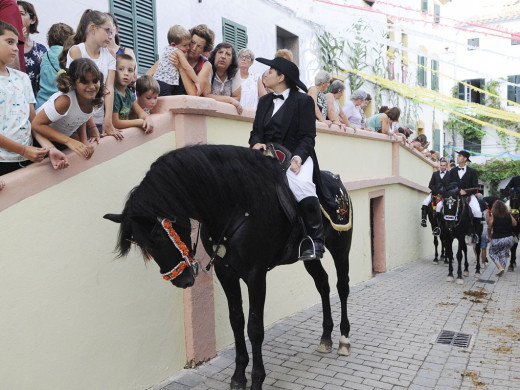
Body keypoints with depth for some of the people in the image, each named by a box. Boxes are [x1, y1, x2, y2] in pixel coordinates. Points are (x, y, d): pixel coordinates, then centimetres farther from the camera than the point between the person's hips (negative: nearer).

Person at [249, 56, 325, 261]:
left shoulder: (303, 101, 4)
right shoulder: (264, 101, 22)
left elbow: (308, 137, -2)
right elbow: (256, 131, 19)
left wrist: (298, 157, -21)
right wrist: (256, 144, -6)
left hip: (296, 156, -4)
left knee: (302, 184, -34)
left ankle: (316, 242, -20)